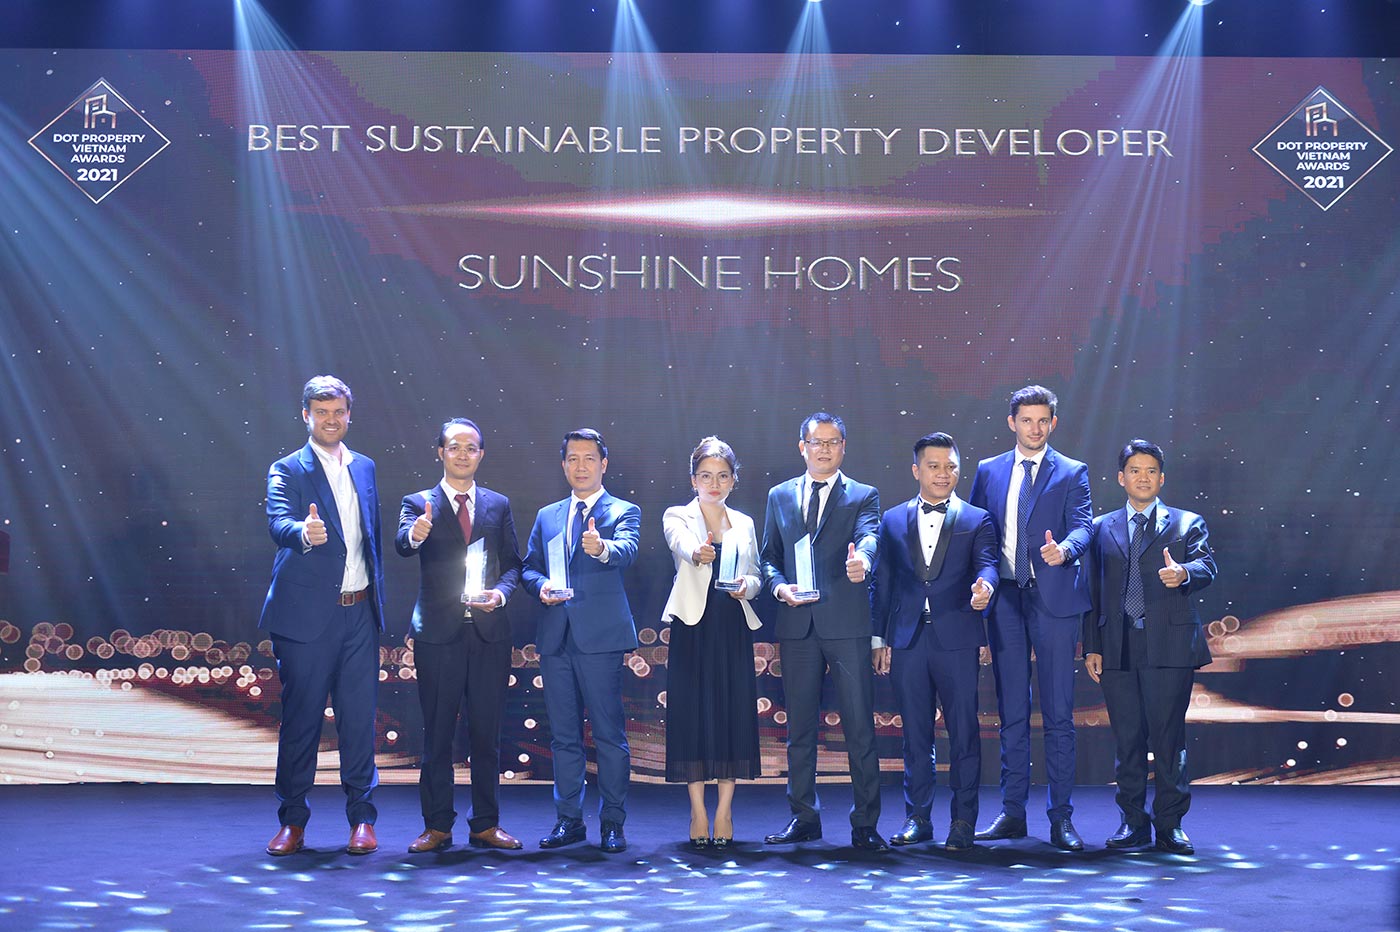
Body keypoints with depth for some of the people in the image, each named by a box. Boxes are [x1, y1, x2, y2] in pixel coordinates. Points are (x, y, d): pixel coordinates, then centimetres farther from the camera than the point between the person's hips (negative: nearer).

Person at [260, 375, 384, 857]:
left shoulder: (364, 468, 14)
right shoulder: (287, 471, -2)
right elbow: (278, 523, -20)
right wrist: (303, 533, -43)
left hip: (359, 612, 4)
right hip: (307, 613, -4)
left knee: (359, 717, 4)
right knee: (300, 717, 2)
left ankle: (362, 817, 12)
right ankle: (292, 821, 12)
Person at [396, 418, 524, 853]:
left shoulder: (498, 505, 12)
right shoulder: (418, 503, 4)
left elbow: (512, 562, 11)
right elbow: (401, 545, -16)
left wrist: (500, 592, -9)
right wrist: (414, 535, -39)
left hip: (489, 633, 2)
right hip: (438, 633, -2)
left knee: (487, 733, 6)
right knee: (437, 732, 2)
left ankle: (486, 825, 14)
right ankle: (437, 826, 10)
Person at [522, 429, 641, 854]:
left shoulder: (624, 512, 4)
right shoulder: (547, 516, 18)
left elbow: (627, 551, -17)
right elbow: (528, 566, 17)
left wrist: (601, 548, -39)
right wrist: (540, 585, -6)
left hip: (600, 637, -4)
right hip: (556, 637, 5)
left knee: (609, 734, -3)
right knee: (563, 735, 9)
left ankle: (613, 823, 4)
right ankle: (569, 819, 17)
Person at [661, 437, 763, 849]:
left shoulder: (744, 524, 14)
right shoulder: (677, 517, 3)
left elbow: (755, 575, 17)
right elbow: (681, 543, -21)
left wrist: (747, 585, -7)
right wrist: (697, 553, -44)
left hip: (733, 629, 3)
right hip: (693, 626, -3)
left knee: (733, 714, 0)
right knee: (693, 712, -3)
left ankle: (724, 811, 9)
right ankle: (698, 812, 7)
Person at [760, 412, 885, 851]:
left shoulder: (863, 496, 5)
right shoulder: (779, 496, 15)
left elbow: (868, 536, -15)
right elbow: (769, 556, 16)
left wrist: (861, 559, -38)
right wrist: (779, 586, -5)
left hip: (846, 624, -3)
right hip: (797, 625, 3)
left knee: (860, 727, -3)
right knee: (800, 727, 9)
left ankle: (865, 823, 4)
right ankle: (804, 818, 19)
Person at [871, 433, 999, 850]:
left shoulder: (977, 521, 7)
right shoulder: (893, 520, 13)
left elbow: (987, 564, -7)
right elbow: (881, 584, 13)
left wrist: (984, 585, -31)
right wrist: (879, 638, 7)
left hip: (956, 640, -2)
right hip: (907, 641, 2)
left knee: (963, 731, 0)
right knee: (915, 734, 7)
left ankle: (963, 820, 8)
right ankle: (917, 818, 15)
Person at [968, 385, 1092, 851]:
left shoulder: (1072, 473, 4)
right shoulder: (989, 472, 13)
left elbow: (1082, 525, -9)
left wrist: (1064, 549, -32)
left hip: (1054, 601, -3)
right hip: (1005, 601, 3)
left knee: (1058, 713, -2)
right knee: (1011, 713, 8)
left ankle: (1061, 817, 3)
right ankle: (1012, 812, 15)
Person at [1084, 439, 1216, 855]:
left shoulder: (1187, 524, 10)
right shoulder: (1102, 528, 16)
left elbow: (1206, 566, -6)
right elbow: (1093, 590, 14)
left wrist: (1184, 573, -30)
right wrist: (1091, 646, 6)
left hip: (1169, 645, -2)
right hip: (1117, 649, 2)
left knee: (1169, 738, -3)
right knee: (1127, 739, 5)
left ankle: (1169, 825, 5)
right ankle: (1133, 822, 14)